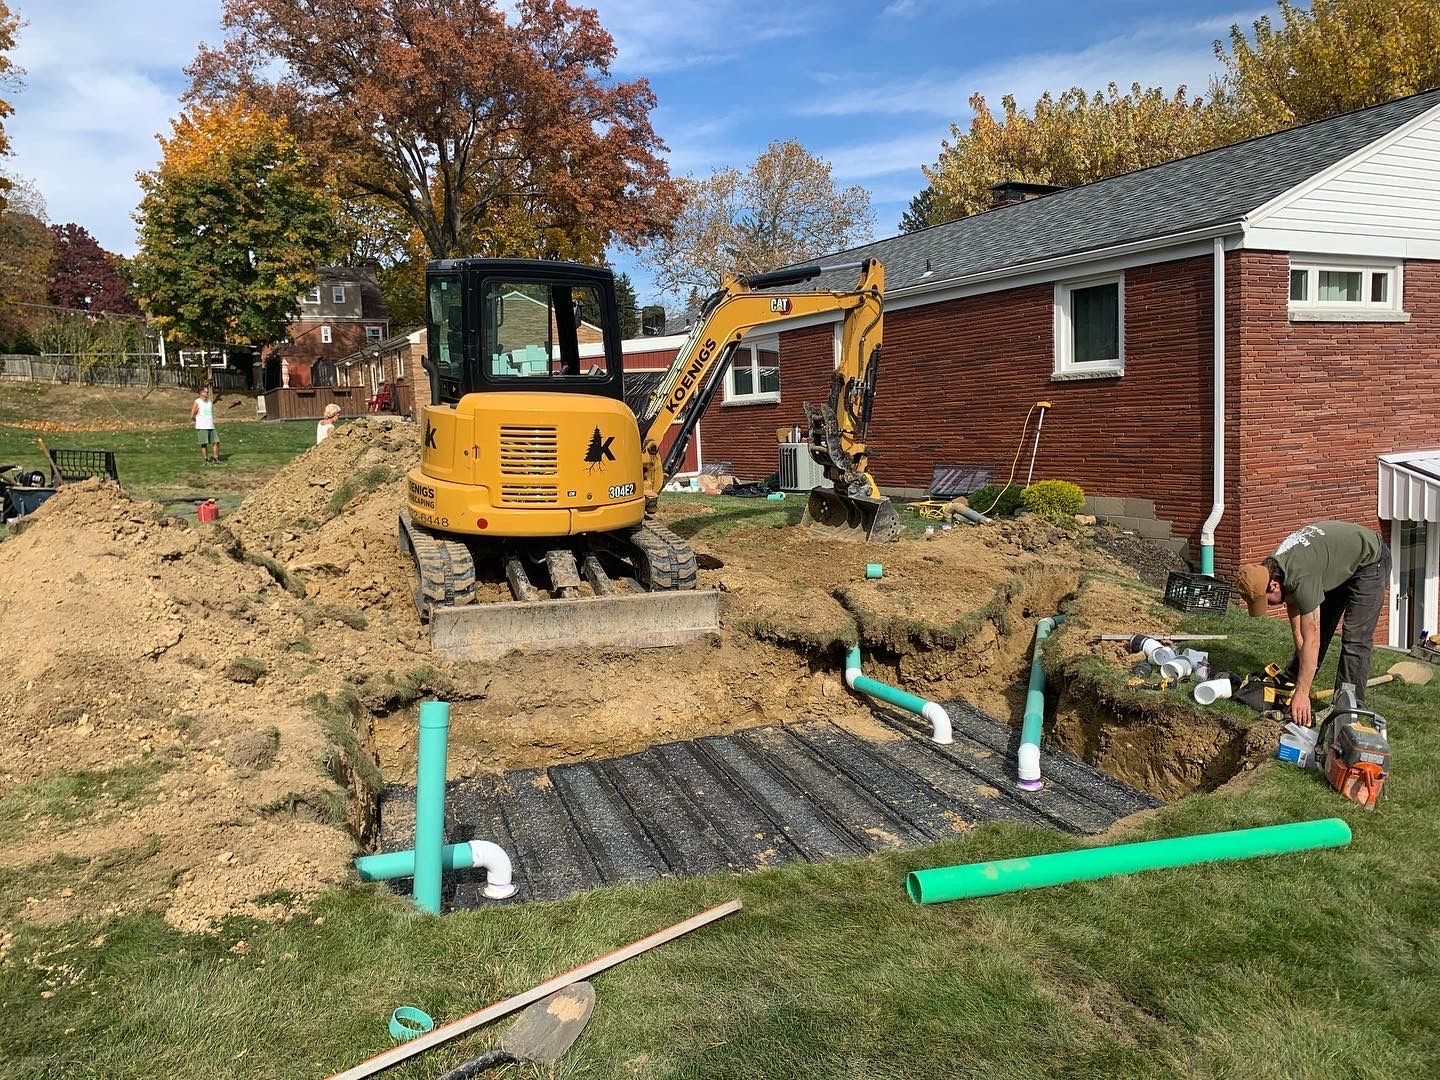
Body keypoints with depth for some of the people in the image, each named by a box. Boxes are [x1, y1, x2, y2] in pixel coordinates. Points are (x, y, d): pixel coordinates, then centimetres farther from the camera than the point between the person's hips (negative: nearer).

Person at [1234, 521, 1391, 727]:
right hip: (1337, 567, 8)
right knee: (1315, 627, 11)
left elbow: (1311, 641, -37)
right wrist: (1296, 686, -9)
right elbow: (1299, 634, -7)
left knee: (1355, 639, -15)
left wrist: (1302, 693, -34)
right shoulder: (1272, 568, -14)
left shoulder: (1301, 578, -39)